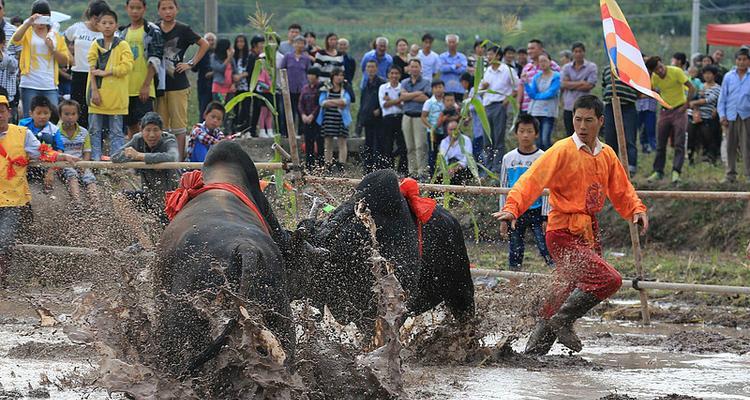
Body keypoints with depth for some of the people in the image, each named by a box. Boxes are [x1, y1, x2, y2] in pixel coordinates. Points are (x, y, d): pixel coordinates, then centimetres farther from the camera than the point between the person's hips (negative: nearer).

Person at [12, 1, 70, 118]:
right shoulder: (27, 32, 5)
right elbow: (15, 40, -17)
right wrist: (28, 23, -27)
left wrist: (52, 49, -7)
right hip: (30, 86, -2)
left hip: (50, 86, 2)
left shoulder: (56, 36, 13)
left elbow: (65, 61, 9)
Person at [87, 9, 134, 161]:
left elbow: (127, 66, -12)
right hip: (98, 94, 3)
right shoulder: (96, 45, 9)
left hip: (116, 95, -3)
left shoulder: (122, 45, 1)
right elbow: (92, 69, 1)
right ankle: (96, 159, 10)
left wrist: (105, 73, -13)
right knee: (95, 131, 5)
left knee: (116, 132, 2)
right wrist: (94, 90, -10)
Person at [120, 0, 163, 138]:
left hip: (144, 89, -6)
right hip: (126, 88, 6)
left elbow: (155, 60, -10)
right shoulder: (123, 32, 15)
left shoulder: (152, 31, -4)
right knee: (131, 126, 11)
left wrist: (146, 85, -17)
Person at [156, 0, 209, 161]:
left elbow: (204, 45, 6)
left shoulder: (183, 30, -3)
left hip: (178, 84, -3)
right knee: (160, 125, 5)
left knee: (179, 125, -2)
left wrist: (191, 64, -2)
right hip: (158, 84, 3)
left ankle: (179, 159, 0)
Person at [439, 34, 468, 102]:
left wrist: (448, 67, -6)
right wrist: (455, 66, -8)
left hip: (458, 89, 1)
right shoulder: (443, 56, 6)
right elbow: (442, 68, -11)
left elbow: (463, 70, -7)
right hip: (446, 88, -1)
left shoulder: (462, 57, 8)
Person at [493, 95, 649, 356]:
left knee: (564, 296, 12)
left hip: (589, 236, 7)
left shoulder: (607, 155, 12)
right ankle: (563, 321, -6)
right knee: (609, 280, -21)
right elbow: (533, 180, -16)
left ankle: (535, 349, 22)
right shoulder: (563, 151, -8)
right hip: (564, 235, -7)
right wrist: (513, 207, -31)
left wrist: (637, 210, 3)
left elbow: (621, 191, 22)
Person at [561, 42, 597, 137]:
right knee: (570, 134, 5)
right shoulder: (566, 67, 12)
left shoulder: (592, 67, 3)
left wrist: (571, 85, -2)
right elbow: (564, 84, -2)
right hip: (568, 106, 3)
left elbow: (589, 85, -8)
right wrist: (581, 83, -7)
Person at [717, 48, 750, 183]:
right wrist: (722, 115, 2)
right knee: (731, 146, 7)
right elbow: (722, 97, 9)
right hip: (731, 116, 2)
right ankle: (731, 174, 14)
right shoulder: (728, 77, 6)